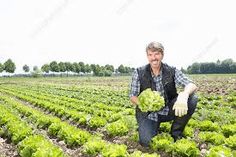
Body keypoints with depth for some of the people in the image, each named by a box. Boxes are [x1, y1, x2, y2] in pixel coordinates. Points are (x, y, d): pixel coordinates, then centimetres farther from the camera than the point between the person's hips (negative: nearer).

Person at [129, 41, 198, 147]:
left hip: (168, 111, 2)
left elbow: (192, 85, -18)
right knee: (146, 142, -25)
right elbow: (133, 97, -5)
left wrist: (183, 95, -43)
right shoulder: (139, 73, -9)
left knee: (192, 98, -22)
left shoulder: (172, 71, -8)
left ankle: (176, 133, -3)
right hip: (148, 113, -1)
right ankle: (144, 128, 14)